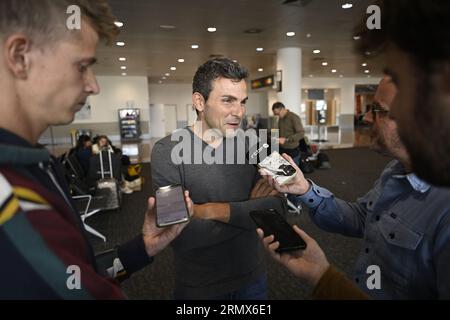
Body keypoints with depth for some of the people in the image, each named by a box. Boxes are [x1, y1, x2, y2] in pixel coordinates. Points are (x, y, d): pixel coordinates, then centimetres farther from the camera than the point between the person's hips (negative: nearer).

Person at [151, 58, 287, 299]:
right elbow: (181, 235, -26)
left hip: (252, 277, 4)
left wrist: (214, 210, -24)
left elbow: (278, 206, -14)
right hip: (198, 286, -3)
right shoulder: (168, 151, -18)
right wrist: (249, 207, -18)